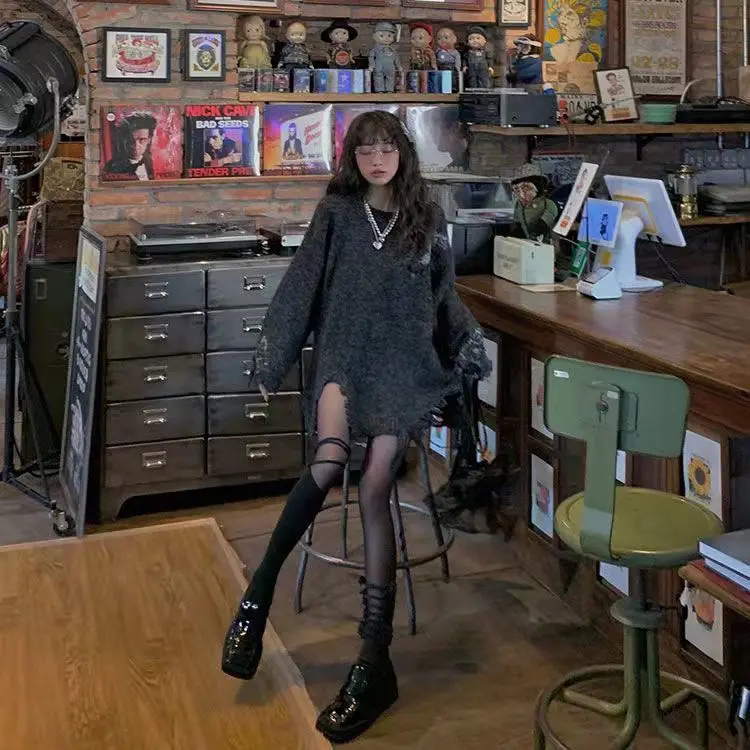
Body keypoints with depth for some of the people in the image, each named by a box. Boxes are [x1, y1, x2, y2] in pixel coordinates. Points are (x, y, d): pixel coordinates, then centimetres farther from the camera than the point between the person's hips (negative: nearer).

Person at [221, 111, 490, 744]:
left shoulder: (428, 221, 13)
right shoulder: (336, 214, 9)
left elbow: (445, 295, 20)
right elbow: (301, 287, 8)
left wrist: (472, 346, 8)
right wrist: (271, 360, 5)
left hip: (405, 365, 0)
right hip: (344, 357, 0)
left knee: (374, 487, -21)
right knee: (330, 460, -33)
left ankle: (374, 657, -19)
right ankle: (261, 589, -20)